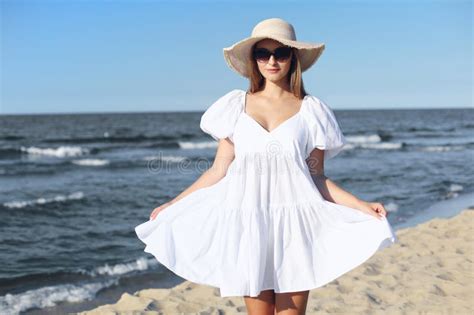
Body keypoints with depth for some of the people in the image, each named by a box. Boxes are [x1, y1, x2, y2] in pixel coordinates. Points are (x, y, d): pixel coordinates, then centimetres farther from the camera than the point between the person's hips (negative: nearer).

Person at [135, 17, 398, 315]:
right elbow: (219, 171, 9)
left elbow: (317, 178, 5)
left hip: (294, 223, 0)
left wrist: (363, 206, -6)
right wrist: (173, 205, 8)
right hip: (248, 222, 1)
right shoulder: (236, 105, 7)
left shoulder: (311, 110, 5)